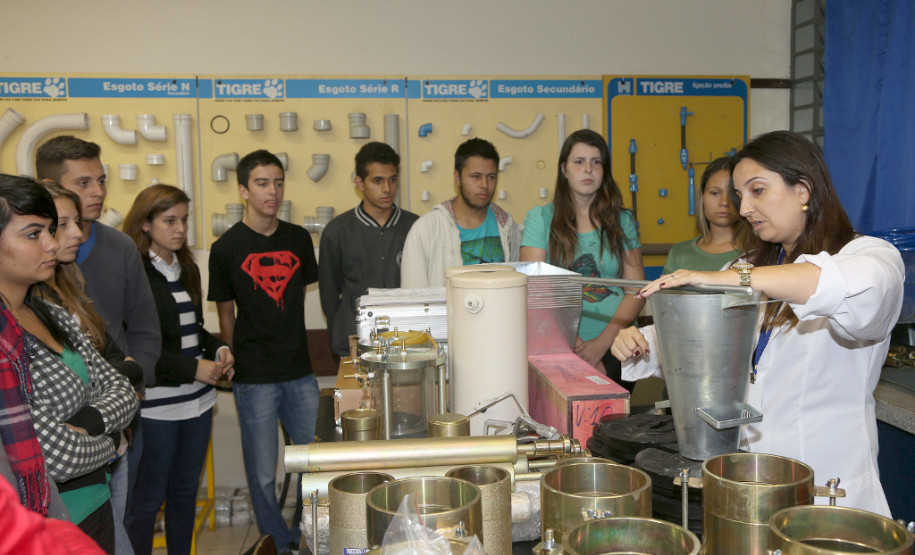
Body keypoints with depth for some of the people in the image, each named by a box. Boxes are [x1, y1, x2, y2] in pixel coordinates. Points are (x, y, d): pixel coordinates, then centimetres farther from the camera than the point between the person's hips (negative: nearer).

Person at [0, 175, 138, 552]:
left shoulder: (52, 315, 5)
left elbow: (121, 390, 7)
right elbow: (57, 456, -26)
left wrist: (87, 422, -14)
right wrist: (112, 441, -6)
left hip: (95, 512, 8)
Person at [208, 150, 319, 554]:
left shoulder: (299, 239, 5)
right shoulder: (227, 248, -5)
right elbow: (225, 314, 3)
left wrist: (295, 350, 12)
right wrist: (241, 364, 4)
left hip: (300, 373, 4)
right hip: (254, 379, -3)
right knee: (263, 475, 5)